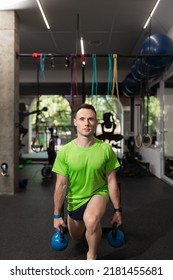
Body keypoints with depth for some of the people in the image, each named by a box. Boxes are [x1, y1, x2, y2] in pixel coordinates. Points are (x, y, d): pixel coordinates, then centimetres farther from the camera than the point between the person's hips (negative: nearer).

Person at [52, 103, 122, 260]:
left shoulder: (105, 149, -19)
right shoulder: (65, 151, -18)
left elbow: (112, 182, -10)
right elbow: (61, 185, -12)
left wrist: (117, 210, -5)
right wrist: (57, 215, -8)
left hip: (98, 193, -2)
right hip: (75, 199, 3)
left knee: (91, 221, -35)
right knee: (76, 236, 22)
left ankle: (92, 256, -5)